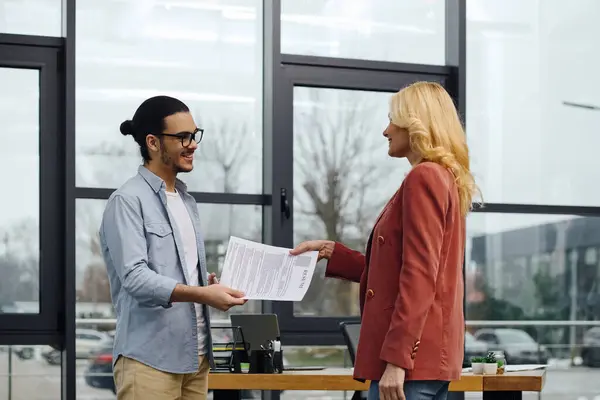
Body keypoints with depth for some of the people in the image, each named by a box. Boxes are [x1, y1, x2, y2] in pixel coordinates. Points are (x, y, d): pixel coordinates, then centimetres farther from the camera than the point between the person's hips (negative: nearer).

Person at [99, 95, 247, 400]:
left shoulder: (186, 200, 18)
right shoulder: (128, 200, -8)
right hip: (150, 357, -8)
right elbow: (135, 276, -19)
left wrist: (212, 285, 3)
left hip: (194, 354, 8)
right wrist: (201, 294, -27)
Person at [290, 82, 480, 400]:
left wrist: (396, 359, -23)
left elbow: (418, 276, -19)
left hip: (410, 353, -10)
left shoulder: (423, 178, -11)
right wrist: (332, 252, 23)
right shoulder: (444, 178, 20)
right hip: (432, 351, 10)